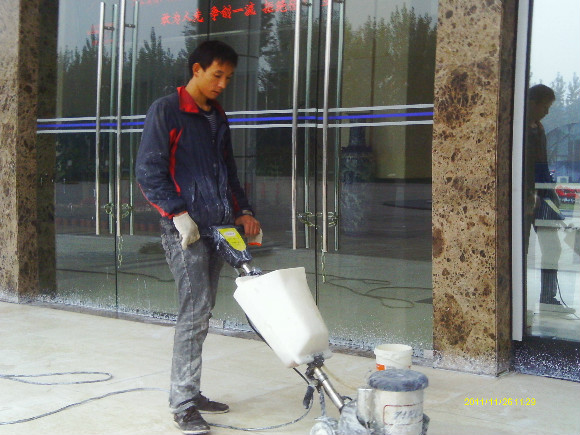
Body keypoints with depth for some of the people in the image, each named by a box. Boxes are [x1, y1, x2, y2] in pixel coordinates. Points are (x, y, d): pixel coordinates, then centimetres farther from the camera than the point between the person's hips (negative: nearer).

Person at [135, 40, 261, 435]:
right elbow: (148, 171, -10)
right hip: (184, 228, -7)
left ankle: (190, 392, 19)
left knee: (202, 313, 10)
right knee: (196, 310, -11)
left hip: (216, 226, 8)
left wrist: (243, 211, 12)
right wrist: (179, 213, -16)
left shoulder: (218, 119, 19)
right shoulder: (166, 111, -4)